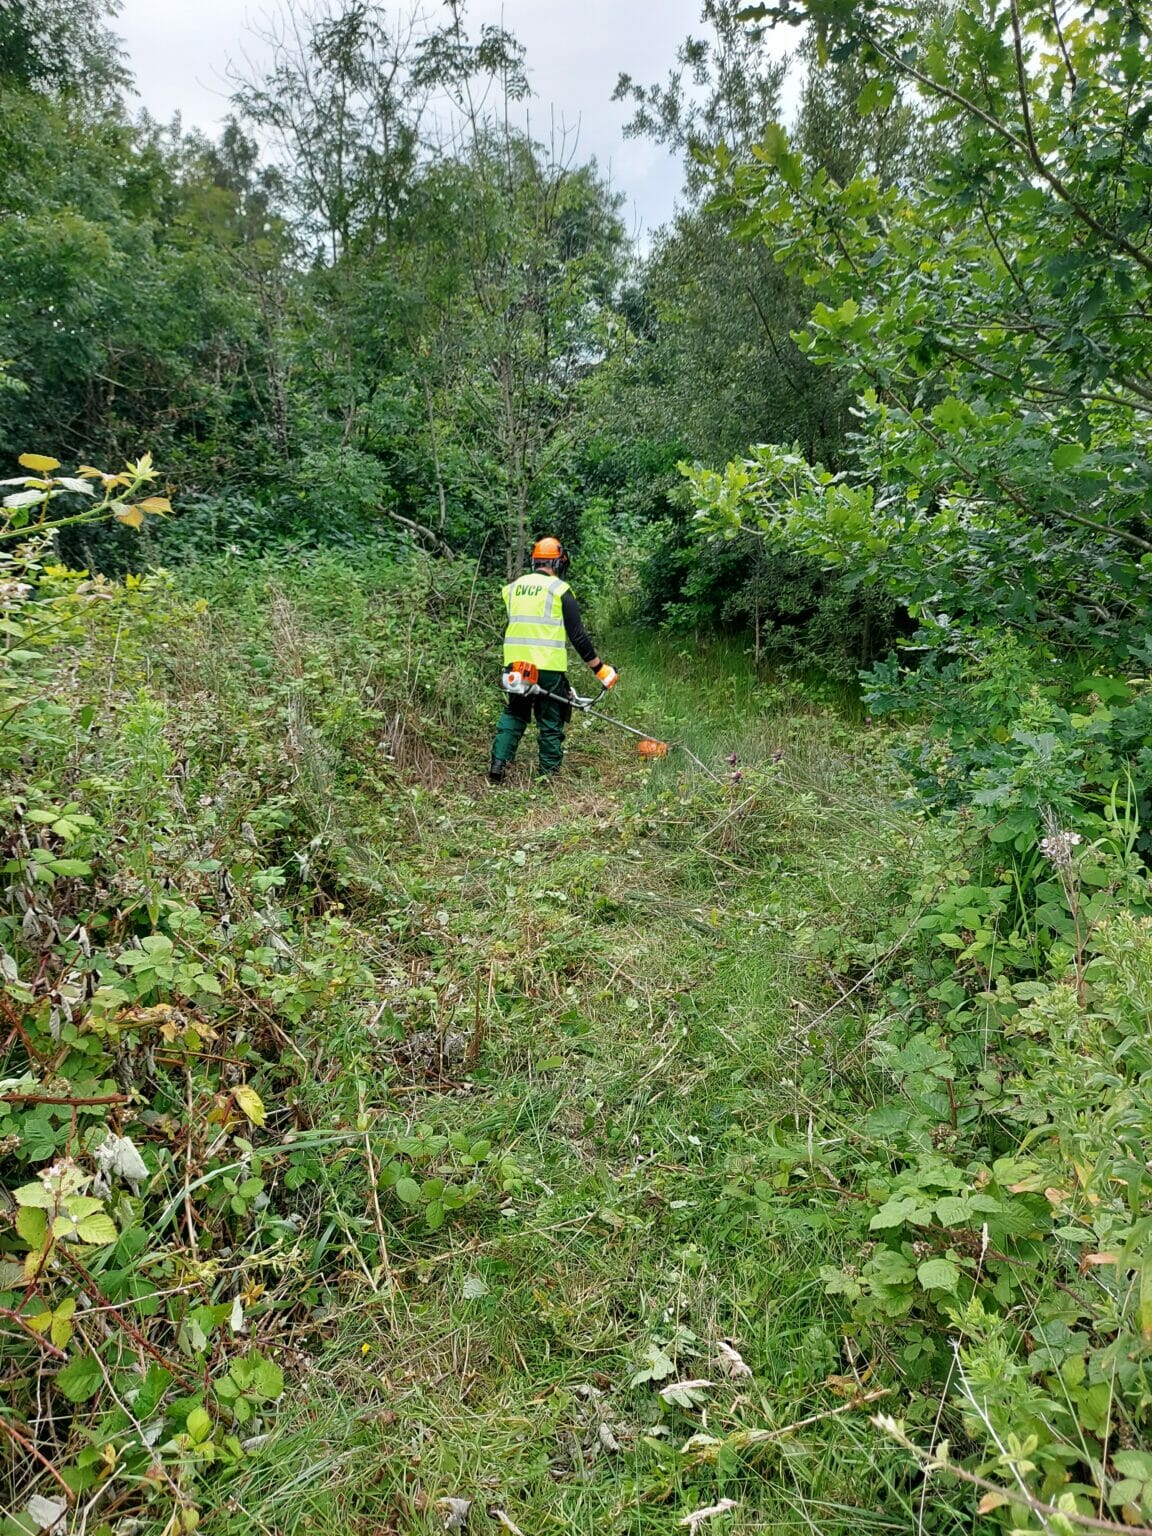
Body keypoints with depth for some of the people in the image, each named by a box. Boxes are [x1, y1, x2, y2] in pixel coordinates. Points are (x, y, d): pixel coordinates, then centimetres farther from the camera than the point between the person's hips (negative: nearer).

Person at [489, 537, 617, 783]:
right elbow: (577, 636, -7)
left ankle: (498, 763, 10)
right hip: (548, 668, -4)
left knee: (513, 715, 18)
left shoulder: (513, 587, 11)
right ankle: (548, 774, 12)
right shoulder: (560, 590, -5)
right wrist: (600, 668, 0)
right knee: (550, 723, 7)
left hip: (515, 664, 4)